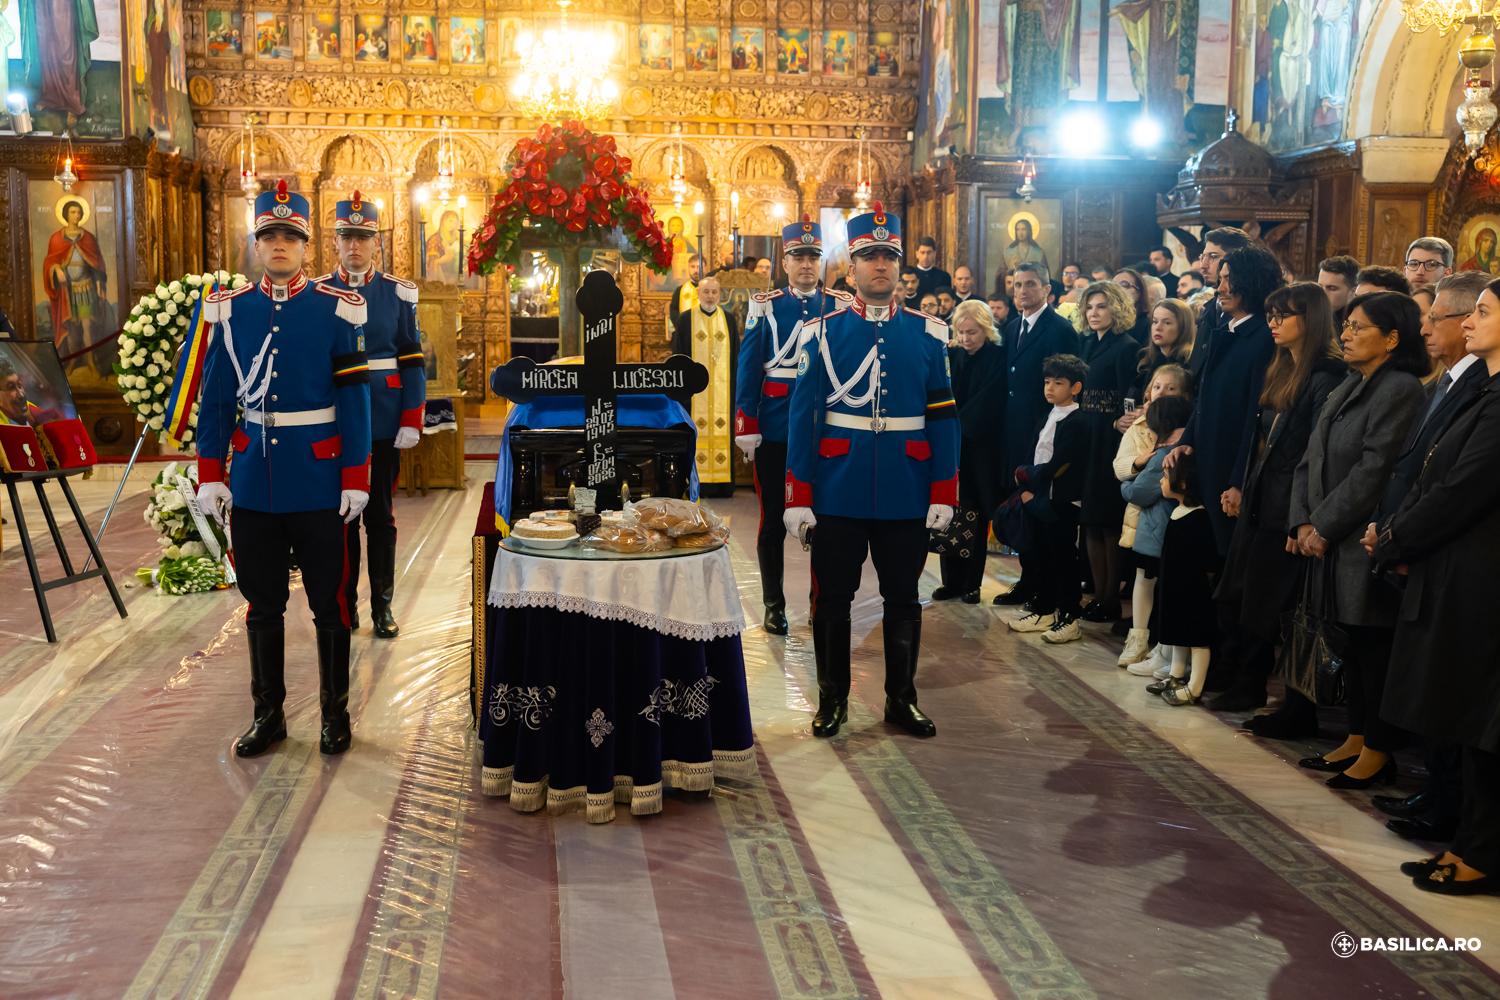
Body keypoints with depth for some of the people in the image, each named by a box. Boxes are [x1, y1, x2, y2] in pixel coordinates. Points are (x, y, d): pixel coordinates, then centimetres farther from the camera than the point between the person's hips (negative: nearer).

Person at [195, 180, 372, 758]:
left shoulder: (337, 310, -4)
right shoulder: (230, 310, 4)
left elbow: (354, 399, -5)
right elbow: (216, 399, 6)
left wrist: (356, 480, -8)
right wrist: (209, 475, 2)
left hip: (320, 485, -2)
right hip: (253, 486, 3)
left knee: (329, 602, 7)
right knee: (261, 603, 12)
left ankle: (335, 712, 22)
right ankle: (268, 713, 25)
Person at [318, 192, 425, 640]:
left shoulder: (398, 293, 1)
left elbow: (413, 362, 1)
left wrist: (412, 421, -6)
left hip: (384, 426, 0)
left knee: (381, 515, 7)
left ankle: (383, 604, 17)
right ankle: (344, 604, 19)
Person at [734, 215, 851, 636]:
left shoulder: (841, 306, 4)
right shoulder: (765, 305, 1)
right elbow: (749, 368, -2)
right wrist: (746, 428, -9)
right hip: (775, 429, -1)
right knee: (773, 519, 6)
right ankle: (773, 605, 17)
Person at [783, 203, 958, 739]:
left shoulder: (928, 334, 3)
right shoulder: (824, 333, 0)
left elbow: (943, 418, 2)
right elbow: (803, 417, -3)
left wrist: (944, 493, -3)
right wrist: (798, 496, -7)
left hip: (907, 497, 1)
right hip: (838, 494, -1)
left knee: (903, 599, 11)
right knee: (832, 600, 8)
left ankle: (902, 698, 25)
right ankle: (832, 699, 23)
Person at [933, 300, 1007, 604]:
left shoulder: (999, 358, -4)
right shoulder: (950, 356, 8)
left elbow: (988, 403, -11)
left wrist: (958, 429, -14)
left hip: (981, 448, -3)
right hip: (951, 446, 3)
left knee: (976, 515, 2)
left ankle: (972, 583, 10)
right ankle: (952, 580, 9)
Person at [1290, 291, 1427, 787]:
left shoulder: (1401, 390, -13)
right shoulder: (1346, 391, 15)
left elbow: (1374, 471, -19)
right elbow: (1311, 461, 12)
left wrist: (1324, 526, -15)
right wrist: (1304, 522, 0)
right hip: (1334, 543, 8)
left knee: (1376, 647, 0)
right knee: (1353, 645, 15)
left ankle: (1378, 752, 11)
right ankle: (1357, 738, 26)